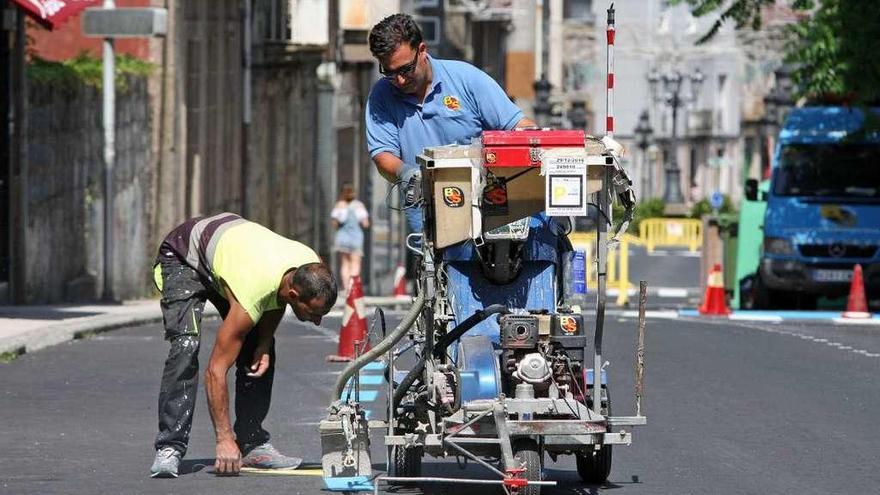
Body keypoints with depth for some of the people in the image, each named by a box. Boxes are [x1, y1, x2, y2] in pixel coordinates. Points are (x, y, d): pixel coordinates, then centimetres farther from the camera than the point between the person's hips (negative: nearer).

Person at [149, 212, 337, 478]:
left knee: (259, 354, -4)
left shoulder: (312, 269, -24)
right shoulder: (250, 295, -43)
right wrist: (224, 440, -38)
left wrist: (264, 344, -12)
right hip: (183, 256, -7)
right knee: (186, 347, -26)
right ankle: (169, 449, -26)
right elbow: (216, 370, -38)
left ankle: (253, 444, 1)